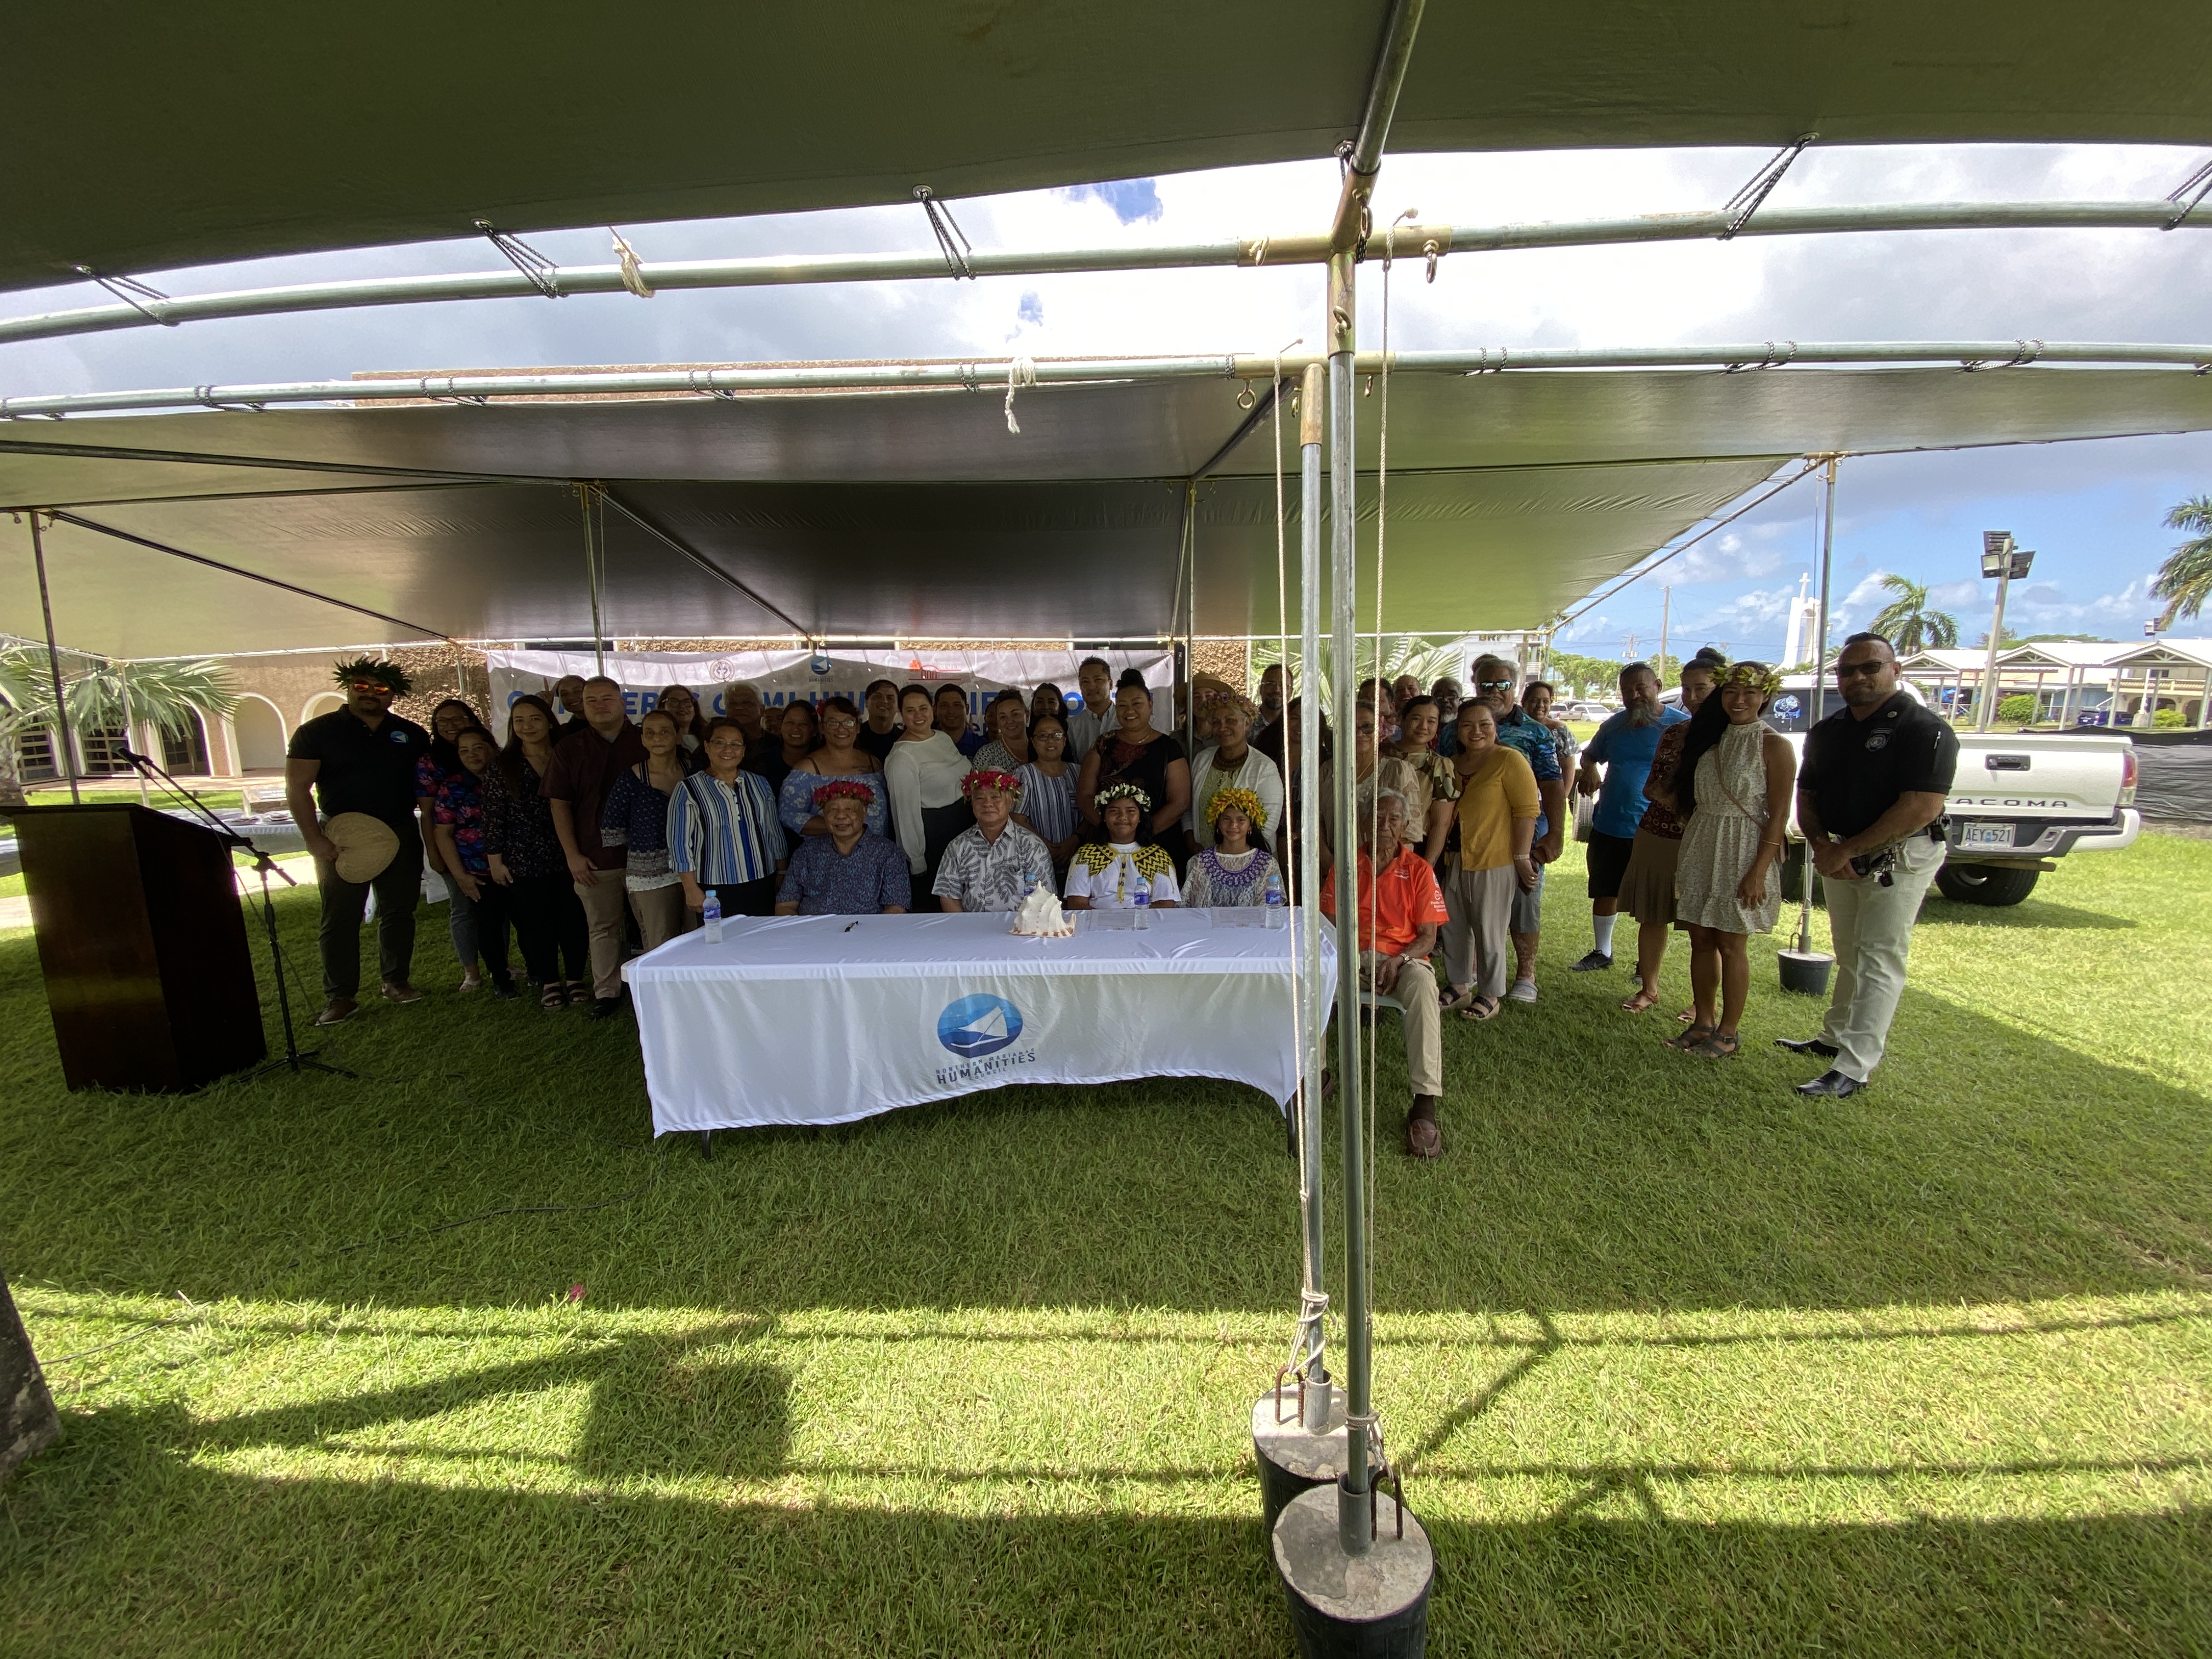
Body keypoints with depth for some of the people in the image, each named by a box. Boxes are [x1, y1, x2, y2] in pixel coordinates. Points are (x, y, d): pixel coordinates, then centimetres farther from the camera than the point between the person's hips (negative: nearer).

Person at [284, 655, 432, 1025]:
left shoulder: (412, 735, 7)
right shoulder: (317, 731, -1)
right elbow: (297, 790, -5)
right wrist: (315, 840, -14)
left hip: (401, 836, 2)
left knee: (398, 912, 9)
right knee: (340, 918, 1)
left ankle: (397, 981, 21)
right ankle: (340, 996, 8)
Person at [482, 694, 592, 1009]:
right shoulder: (502, 767, 1)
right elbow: (494, 817, 1)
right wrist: (495, 859, -2)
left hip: (566, 856, 0)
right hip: (524, 861, 0)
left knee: (573, 918, 4)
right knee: (536, 922, 7)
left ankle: (576, 977, 19)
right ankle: (549, 981, 19)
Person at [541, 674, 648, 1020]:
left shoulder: (644, 743, 5)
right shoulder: (569, 748, 7)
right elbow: (559, 804, 6)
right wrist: (572, 855, -1)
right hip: (594, 858, 1)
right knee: (603, 927, 7)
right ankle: (606, 992, 18)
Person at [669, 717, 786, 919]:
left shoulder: (759, 784, 10)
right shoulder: (688, 790, -2)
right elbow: (680, 844, -5)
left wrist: (782, 874, 11)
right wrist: (691, 889, -9)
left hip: (763, 886, 4)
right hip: (715, 890, -3)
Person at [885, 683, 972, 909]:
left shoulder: (944, 738, 6)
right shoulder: (902, 757, -18)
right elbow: (906, 812, -17)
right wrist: (917, 863, -15)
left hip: (965, 825, 8)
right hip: (932, 836, -8)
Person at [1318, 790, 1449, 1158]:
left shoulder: (1418, 869, 4)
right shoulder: (1346, 866, 8)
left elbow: (1428, 937, 1)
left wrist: (1399, 959, -19)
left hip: (1404, 958, -1)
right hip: (1351, 957, 2)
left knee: (1423, 985, -37)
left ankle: (1425, 1102, -37)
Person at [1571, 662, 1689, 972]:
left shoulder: (1681, 725, -8)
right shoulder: (1614, 724, 7)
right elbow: (1591, 754, 23)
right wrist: (1589, 770, 0)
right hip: (1608, 828, 5)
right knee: (1604, 892, 16)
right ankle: (1602, 952, 34)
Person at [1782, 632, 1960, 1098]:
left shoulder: (1925, 731, -12)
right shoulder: (1826, 732, 9)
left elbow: (1922, 808, -20)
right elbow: (1806, 795, 11)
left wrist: (1845, 850, -19)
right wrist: (1821, 844, -8)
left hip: (1899, 859, -6)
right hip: (1839, 858, 7)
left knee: (1878, 961, -6)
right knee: (1849, 955, 16)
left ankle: (1854, 1067, -6)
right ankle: (1834, 1037, 28)